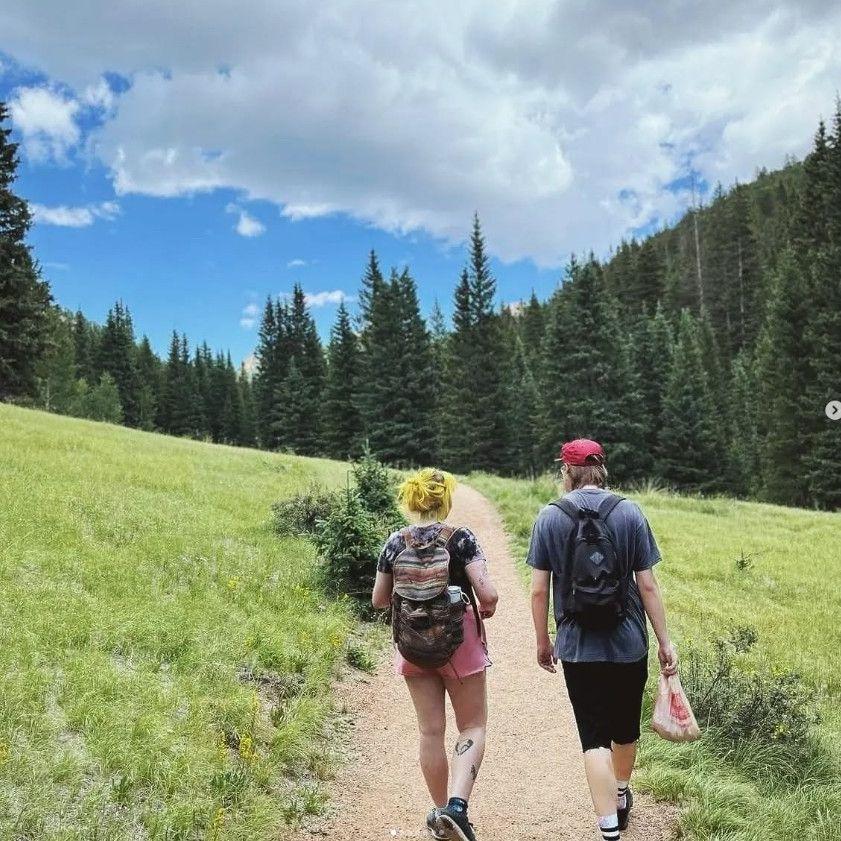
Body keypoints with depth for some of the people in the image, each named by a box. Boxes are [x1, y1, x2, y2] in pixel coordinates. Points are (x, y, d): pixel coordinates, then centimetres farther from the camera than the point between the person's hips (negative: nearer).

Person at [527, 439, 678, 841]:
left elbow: (539, 590, -5)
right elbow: (647, 585, -5)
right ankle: (622, 798, 45)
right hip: (629, 645, 2)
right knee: (626, 728, 22)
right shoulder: (629, 513, -5)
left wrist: (543, 641, 8)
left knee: (595, 738, 5)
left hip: (578, 649, -2)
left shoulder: (549, 518, -6)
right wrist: (664, 641, 3)